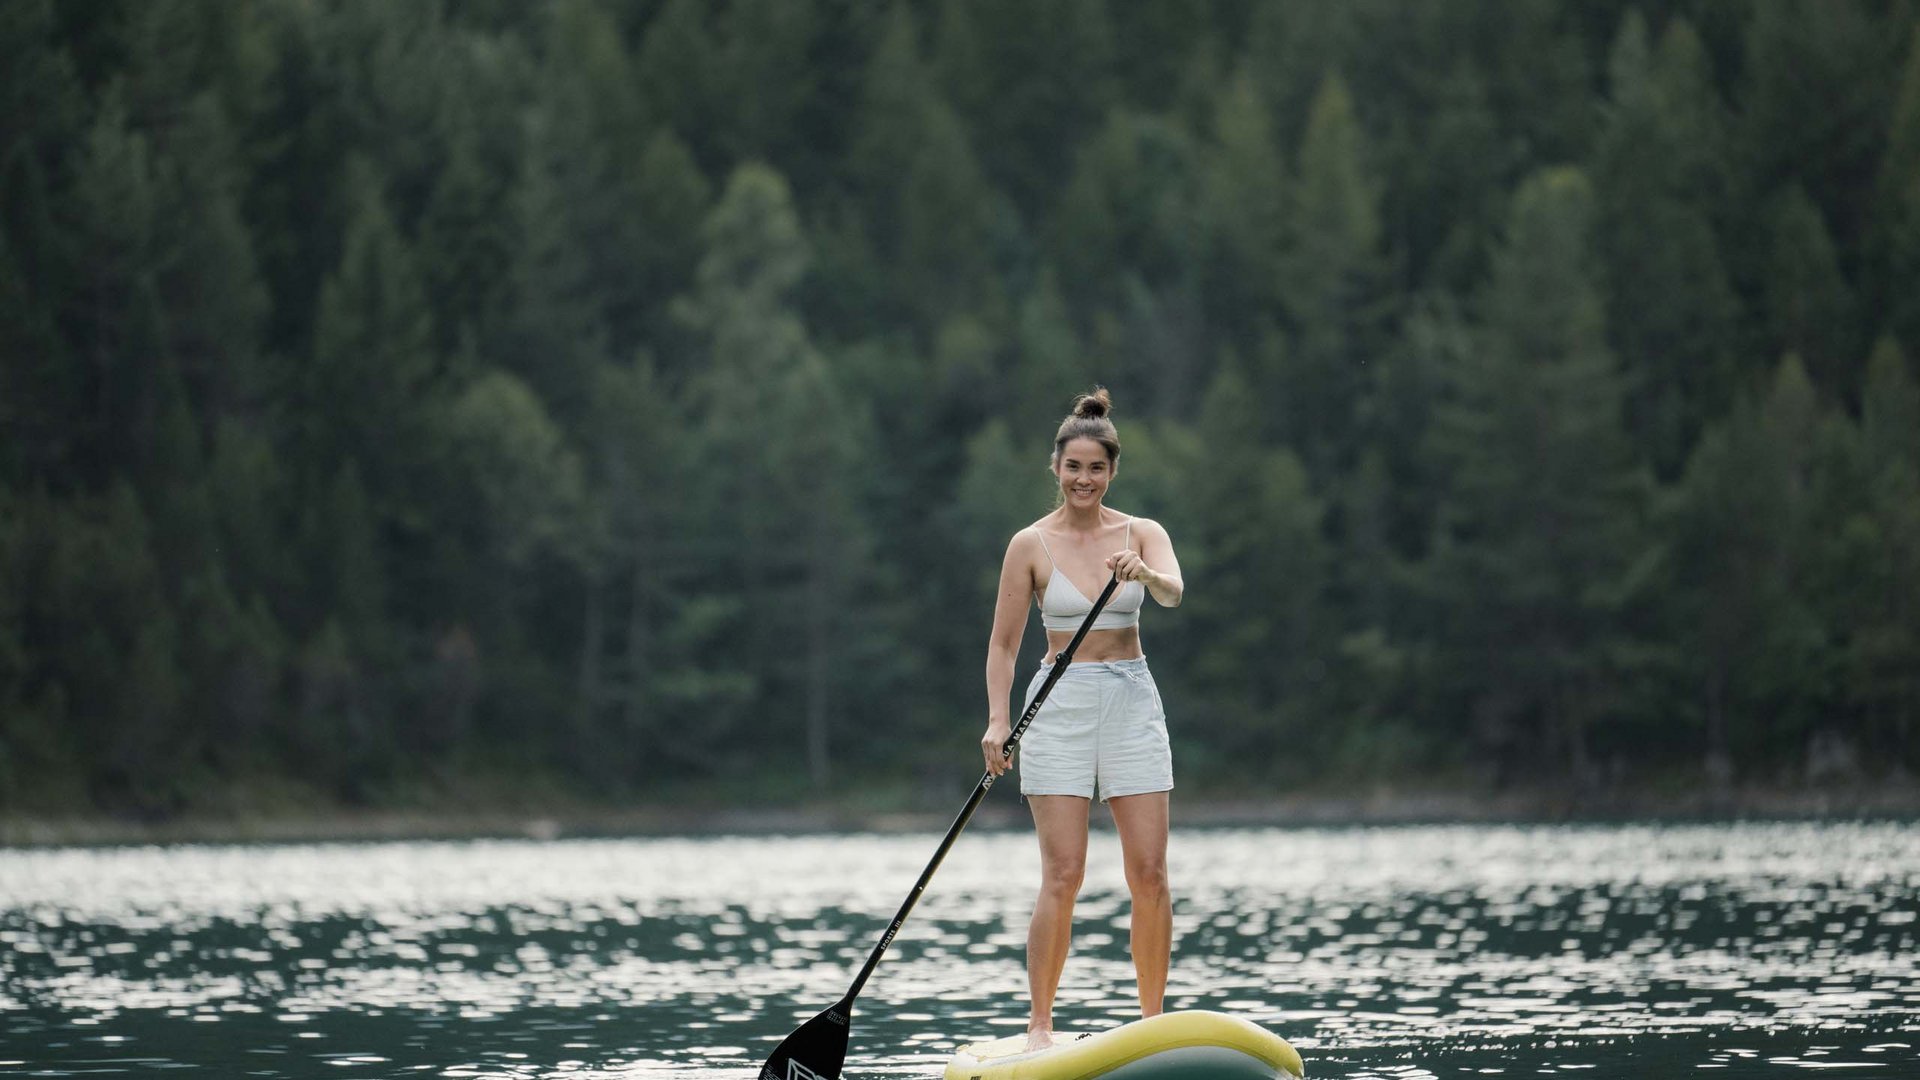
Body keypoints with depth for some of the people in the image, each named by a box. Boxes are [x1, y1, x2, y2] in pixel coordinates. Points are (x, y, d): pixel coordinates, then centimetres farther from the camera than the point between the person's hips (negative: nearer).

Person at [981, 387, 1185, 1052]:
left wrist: (1144, 573, -40)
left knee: (1149, 873, -2)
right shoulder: (1032, 545, 1)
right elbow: (1004, 643, 2)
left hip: (1132, 704, 2)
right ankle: (1039, 1025, -1)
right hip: (1061, 705, -2)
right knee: (1062, 875, -8)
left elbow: (1173, 592, -17)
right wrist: (997, 719, -12)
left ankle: (1153, 1019, 7)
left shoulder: (1143, 534, 4)